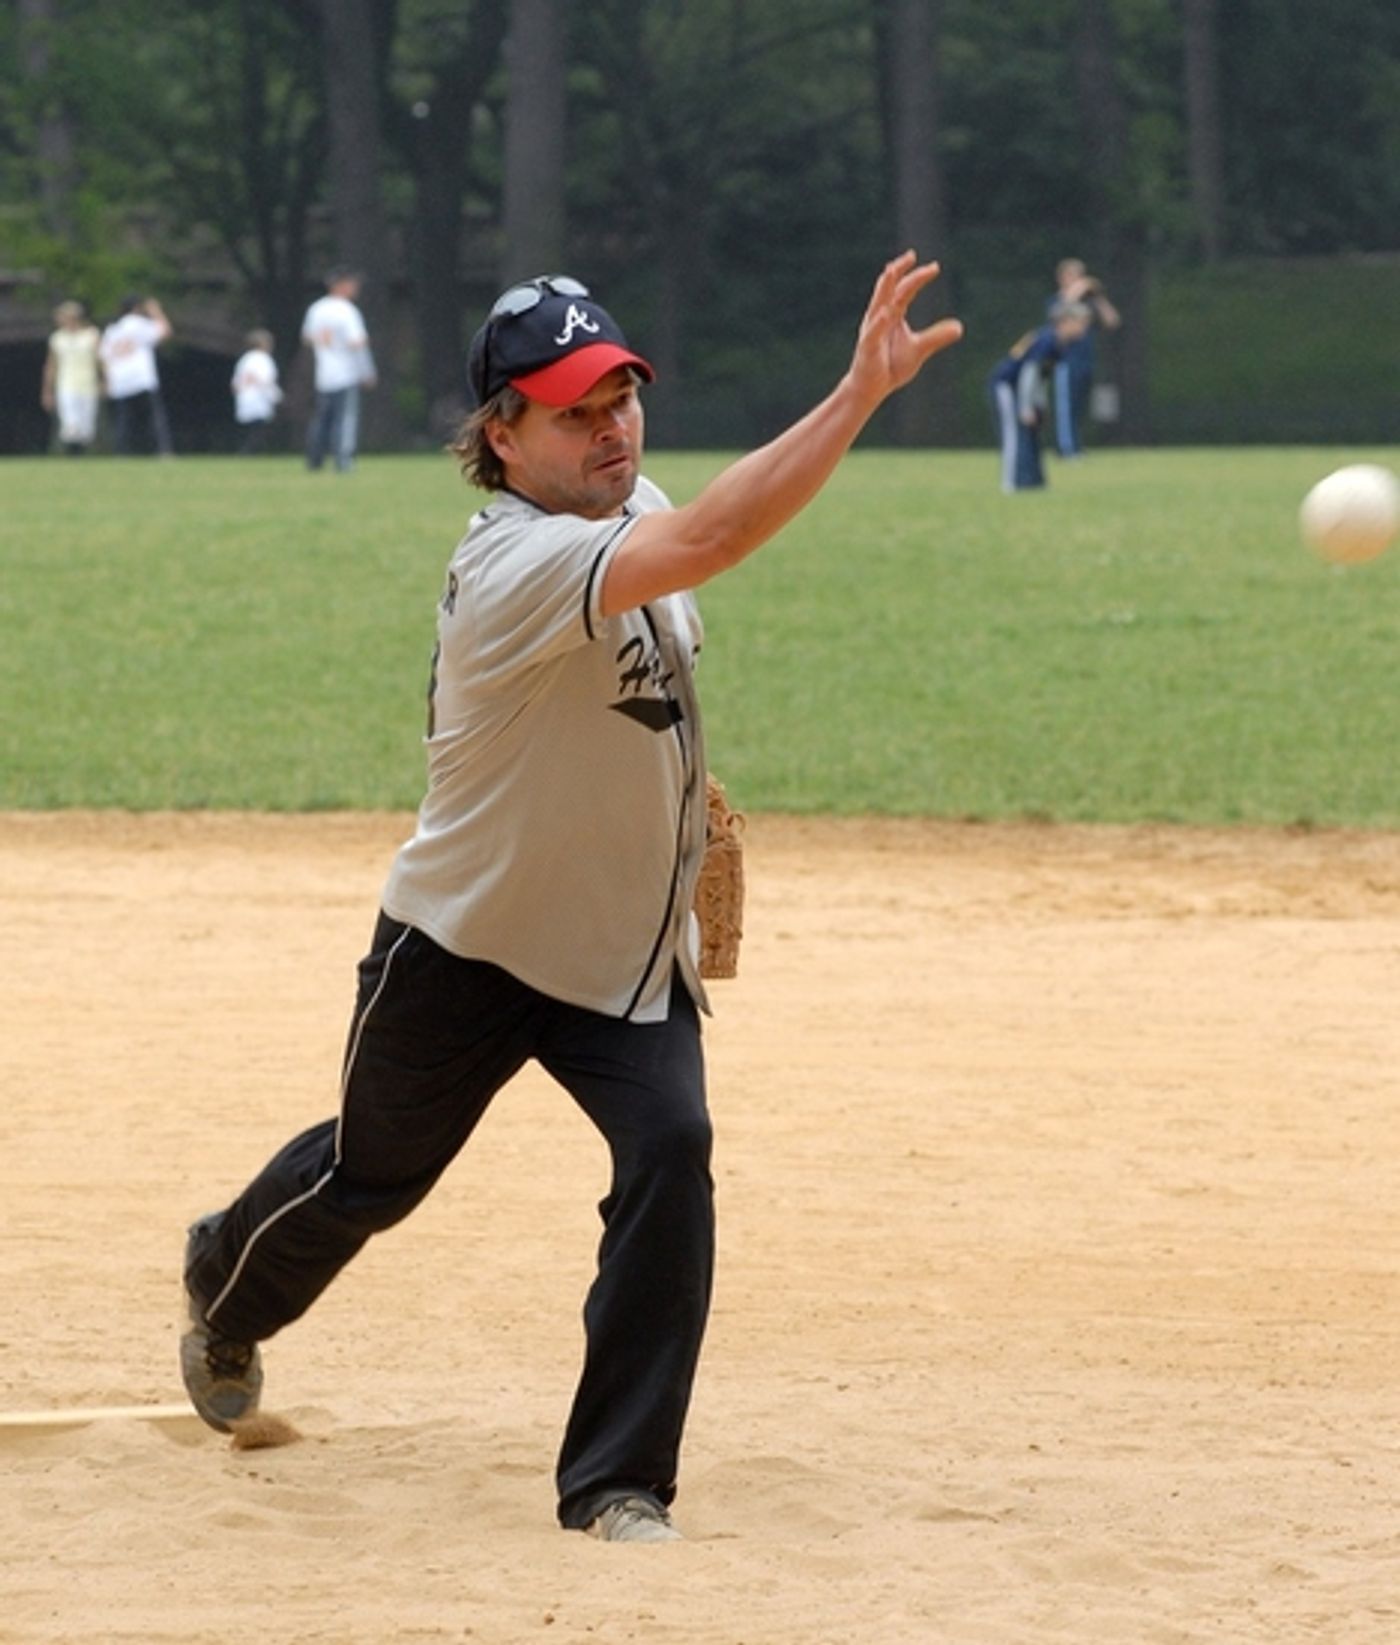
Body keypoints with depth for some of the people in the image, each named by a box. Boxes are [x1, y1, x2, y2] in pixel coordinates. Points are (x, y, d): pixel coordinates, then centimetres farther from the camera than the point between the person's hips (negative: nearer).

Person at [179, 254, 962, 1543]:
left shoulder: (620, 507, -6)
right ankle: (230, 1287, 53)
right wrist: (862, 393, -56)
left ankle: (618, 1479, -12)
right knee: (371, 1172, 18)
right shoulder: (517, 564, -33)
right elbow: (703, 542, -49)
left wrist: (675, 778, 7)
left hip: (630, 949, 5)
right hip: (466, 948, -5)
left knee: (671, 1151, -19)